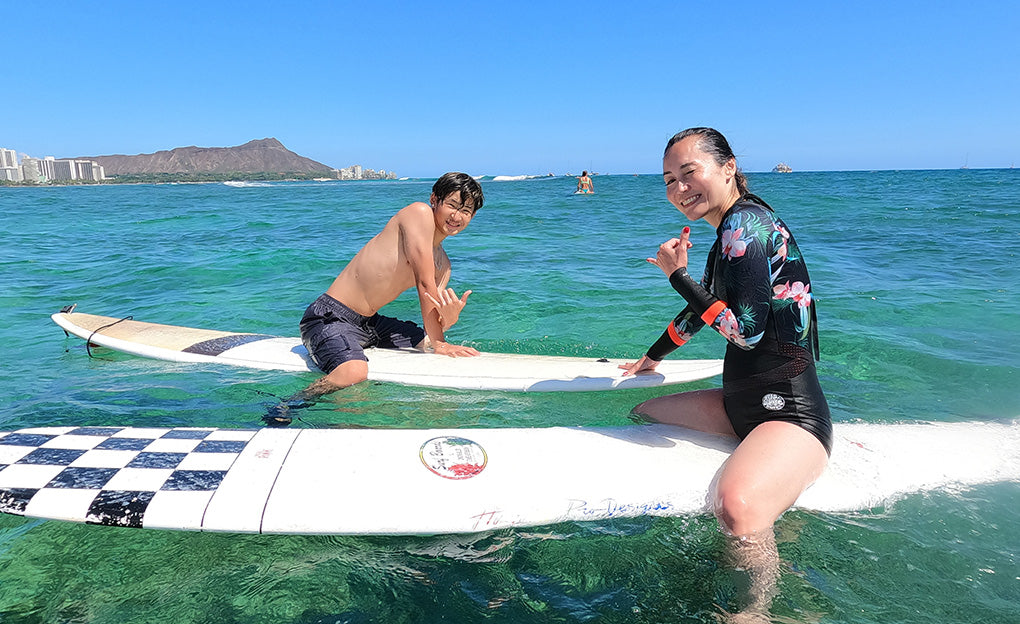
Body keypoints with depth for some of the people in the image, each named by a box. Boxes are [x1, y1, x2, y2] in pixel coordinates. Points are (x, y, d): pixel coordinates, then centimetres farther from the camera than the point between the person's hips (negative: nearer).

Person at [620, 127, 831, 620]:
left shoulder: (745, 220, -15)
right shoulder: (728, 234, 13)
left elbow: (747, 329, -24)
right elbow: (703, 309, 28)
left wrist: (677, 274, -14)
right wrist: (652, 357, 41)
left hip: (791, 413, -10)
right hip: (742, 404, 11)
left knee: (736, 506, -37)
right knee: (642, 413, 21)